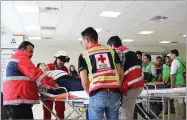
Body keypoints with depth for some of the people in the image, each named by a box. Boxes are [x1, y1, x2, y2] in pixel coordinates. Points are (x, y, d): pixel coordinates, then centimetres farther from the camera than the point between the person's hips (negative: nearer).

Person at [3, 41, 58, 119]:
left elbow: (29, 74, 26)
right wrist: (52, 83, -21)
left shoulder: (16, 59, 27)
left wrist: (40, 85, 15)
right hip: (19, 99, -11)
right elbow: (35, 72, -20)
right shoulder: (21, 58, -8)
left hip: (15, 98, 11)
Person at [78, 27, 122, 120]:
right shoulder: (112, 51, 16)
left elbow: (84, 81, 1)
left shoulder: (83, 55, 7)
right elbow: (120, 74, 12)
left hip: (97, 94, -3)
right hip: (114, 94, 4)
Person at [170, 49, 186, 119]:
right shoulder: (181, 60, 13)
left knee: (179, 100, -4)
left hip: (179, 83, -8)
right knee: (182, 100, 14)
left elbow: (173, 74, -14)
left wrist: (172, 85, -11)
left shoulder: (174, 62, -11)